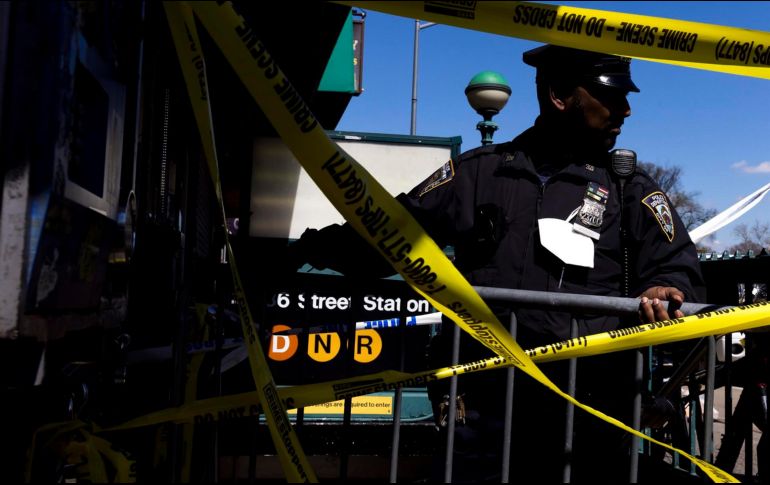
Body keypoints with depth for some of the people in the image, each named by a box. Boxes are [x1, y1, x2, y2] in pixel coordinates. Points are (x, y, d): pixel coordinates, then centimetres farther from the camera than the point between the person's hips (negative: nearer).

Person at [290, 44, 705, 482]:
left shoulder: (631, 190, 10)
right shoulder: (478, 172, 10)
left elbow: (679, 269, 4)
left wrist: (663, 292, -21)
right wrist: (313, 248, -4)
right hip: (483, 408, 0)